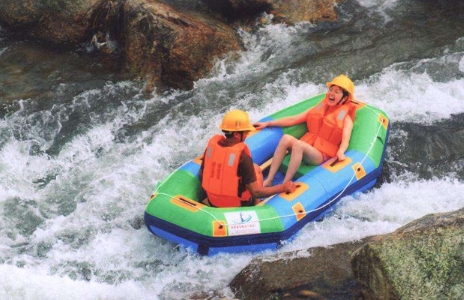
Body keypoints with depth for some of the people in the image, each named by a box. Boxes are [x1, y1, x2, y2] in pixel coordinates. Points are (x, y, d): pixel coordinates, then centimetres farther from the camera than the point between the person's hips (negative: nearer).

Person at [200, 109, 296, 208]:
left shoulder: (211, 146, -10)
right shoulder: (242, 156, -26)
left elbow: (202, 175, 3)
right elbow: (255, 192, -23)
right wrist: (283, 187, -12)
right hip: (237, 206, -5)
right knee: (256, 168, 17)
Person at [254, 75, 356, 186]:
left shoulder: (345, 118, 3)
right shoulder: (318, 109, 20)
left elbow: (345, 140, -13)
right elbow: (293, 119, 18)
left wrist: (340, 152, -36)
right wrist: (268, 123, 12)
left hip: (322, 156, -5)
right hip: (305, 148, 5)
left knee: (298, 144, -35)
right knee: (286, 138, -26)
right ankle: (269, 180, -31)